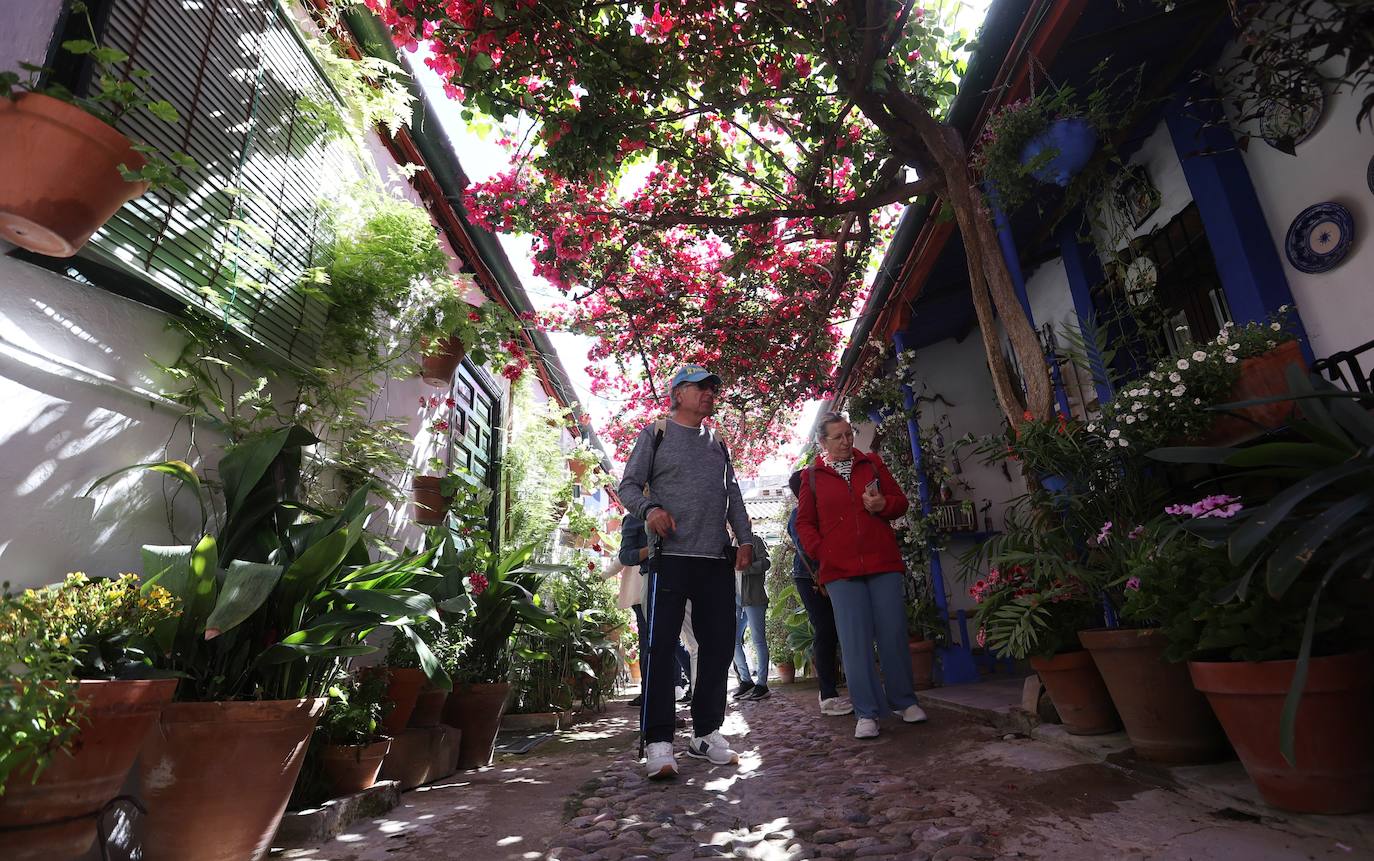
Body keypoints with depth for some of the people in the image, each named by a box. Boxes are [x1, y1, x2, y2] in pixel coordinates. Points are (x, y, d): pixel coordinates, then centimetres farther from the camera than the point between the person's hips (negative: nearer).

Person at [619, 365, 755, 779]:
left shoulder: (717, 444, 21)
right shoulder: (655, 433, 7)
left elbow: (733, 496, 20)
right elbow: (629, 485, 2)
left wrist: (745, 540, 10)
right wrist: (650, 508, -18)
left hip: (718, 559, 6)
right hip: (672, 556, -5)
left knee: (719, 645, 6)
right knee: (662, 647, -7)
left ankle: (706, 733, 18)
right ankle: (659, 742, -1)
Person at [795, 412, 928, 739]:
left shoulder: (872, 463, 11)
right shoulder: (813, 476, 7)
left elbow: (900, 501, 14)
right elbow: (804, 523, 9)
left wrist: (883, 504, -8)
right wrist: (821, 552, -6)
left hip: (883, 563, 2)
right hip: (840, 569, -1)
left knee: (893, 634, 6)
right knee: (855, 641, -1)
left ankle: (904, 701, 24)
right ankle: (867, 713, 7)